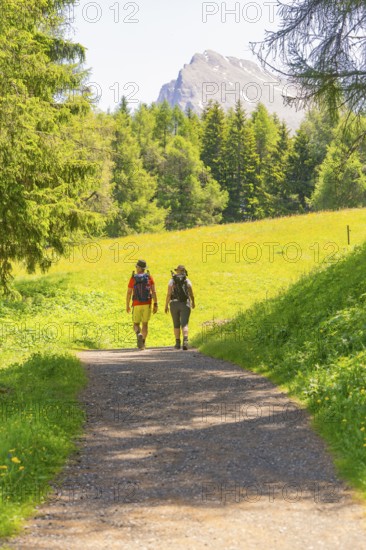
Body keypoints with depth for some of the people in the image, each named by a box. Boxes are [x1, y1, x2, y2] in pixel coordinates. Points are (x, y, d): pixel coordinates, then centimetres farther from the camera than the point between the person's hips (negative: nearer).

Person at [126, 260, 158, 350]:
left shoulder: (133, 278, -3)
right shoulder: (149, 277, 1)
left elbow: (129, 293, -2)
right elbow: (153, 291, -6)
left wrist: (127, 306, 8)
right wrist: (155, 305, -3)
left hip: (136, 305, -1)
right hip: (147, 304, 1)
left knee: (136, 324, 8)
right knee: (145, 324, 13)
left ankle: (139, 334, -24)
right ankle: (143, 343, 11)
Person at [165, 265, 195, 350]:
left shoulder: (172, 281, 0)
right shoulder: (187, 281, 0)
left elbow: (168, 294, -6)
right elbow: (191, 294, -3)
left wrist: (166, 305, 0)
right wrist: (193, 302, 16)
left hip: (174, 304, 1)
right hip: (185, 304, -1)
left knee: (176, 324, 15)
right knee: (184, 324, -6)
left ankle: (177, 343, 17)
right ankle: (185, 341, -28)